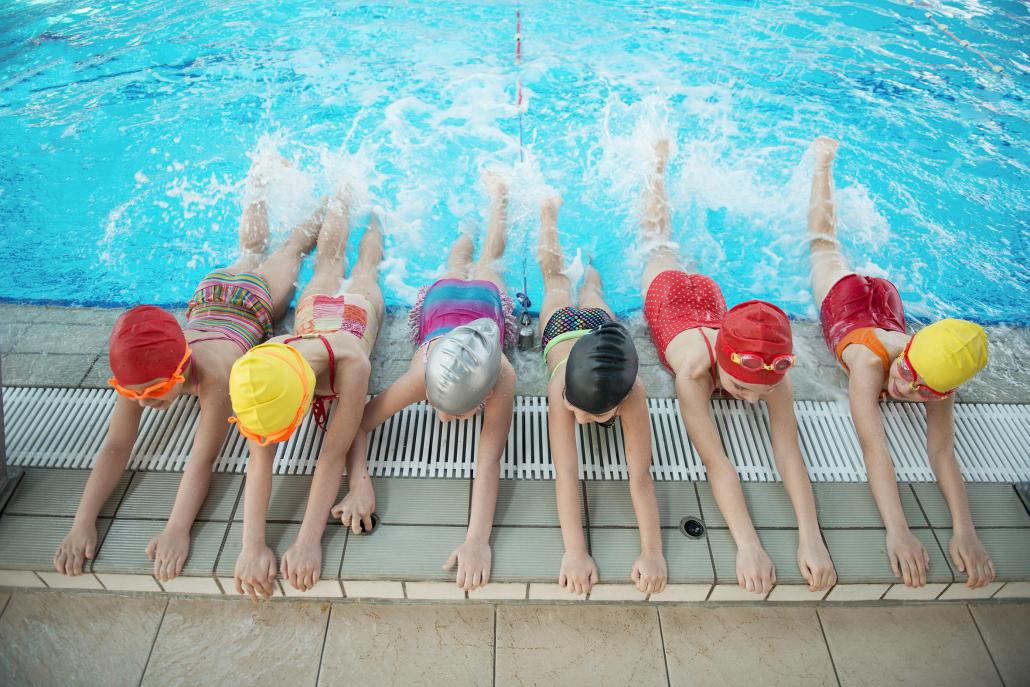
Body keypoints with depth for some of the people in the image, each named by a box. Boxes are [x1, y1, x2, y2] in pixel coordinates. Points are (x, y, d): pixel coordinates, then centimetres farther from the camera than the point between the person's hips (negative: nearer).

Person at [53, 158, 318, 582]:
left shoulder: (214, 372, -52)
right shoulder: (137, 373, -39)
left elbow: (203, 459, -51)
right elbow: (115, 447, -36)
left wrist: (177, 529, -60)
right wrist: (83, 522, -47)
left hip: (257, 297, -3)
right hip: (209, 293, 3)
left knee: (293, 245, 26)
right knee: (251, 251, 36)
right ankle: (259, 186, 64)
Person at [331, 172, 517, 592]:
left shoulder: (502, 378, -52)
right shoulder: (422, 374, -48)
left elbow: (489, 460, -52)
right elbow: (358, 423, -37)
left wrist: (478, 539, -62)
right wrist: (359, 482, -54)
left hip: (489, 299, 1)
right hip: (439, 297, -1)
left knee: (486, 265, 37)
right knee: (456, 273, 39)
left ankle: (497, 194, 63)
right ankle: (464, 244, 69)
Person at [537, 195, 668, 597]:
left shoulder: (632, 391, -49)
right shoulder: (561, 386, -50)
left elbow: (640, 476, -48)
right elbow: (566, 473, -52)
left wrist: (653, 551, -56)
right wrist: (575, 551, -59)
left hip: (601, 325, 0)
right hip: (562, 326, 1)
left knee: (590, 290, 36)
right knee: (556, 278, 32)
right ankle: (549, 213, 58)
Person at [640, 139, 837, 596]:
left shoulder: (773, 371, -43)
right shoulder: (694, 369, -52)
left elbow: (788, 451, -47)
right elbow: (715, 461, -54)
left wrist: (811, 538, -58)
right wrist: (747, 544, -63)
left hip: (709, 294, 1)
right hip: (665, 291, -1)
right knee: (658, 241, 30)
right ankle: (658, 162, 53)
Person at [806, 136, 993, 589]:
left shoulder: (942, 381, -40)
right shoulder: (870, 361, -50)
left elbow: (942, 451, -44)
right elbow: (873, 447, -57)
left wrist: (965, 530, -57)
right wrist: (897, 531, -66)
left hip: (887, 299, 1)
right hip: (844, 295, -1)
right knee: (824, 242, 27)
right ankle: (823, 161, 49)